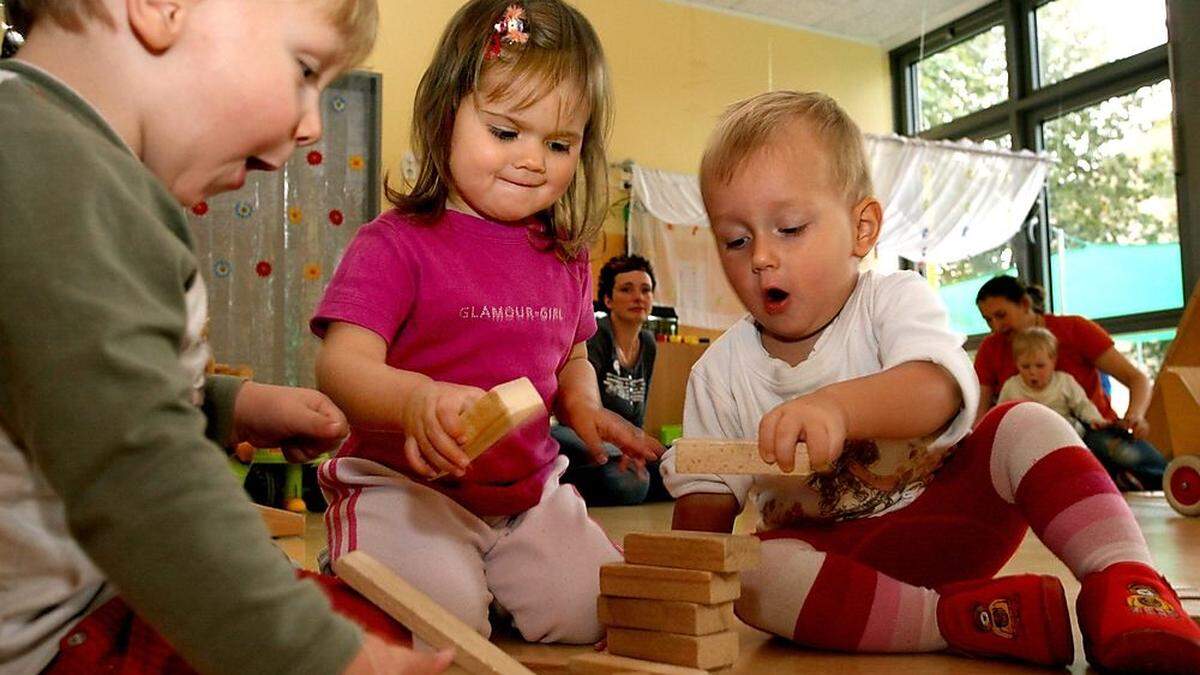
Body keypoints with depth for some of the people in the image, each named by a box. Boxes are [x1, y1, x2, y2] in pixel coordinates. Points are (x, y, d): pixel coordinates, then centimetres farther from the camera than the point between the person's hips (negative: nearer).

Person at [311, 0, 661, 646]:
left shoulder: (564, 258, 8)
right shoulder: (397, 243, -11)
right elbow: (341, 363, -22)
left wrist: (582, 406, -1)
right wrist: (415, 400, -44)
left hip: (530, 490, 6)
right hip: (405, 484, -5)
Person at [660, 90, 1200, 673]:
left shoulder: (895, 300, -8)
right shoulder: (720, 372, -2)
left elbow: (936, 390, -31)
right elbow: (705, 503, 3)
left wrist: (839, 405, -53)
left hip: (946, 512, 0)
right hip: (829, 549, 1)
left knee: (1025, 426, -24)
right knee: (752, 575, -33)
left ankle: (1123, 588, -27)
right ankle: (989, 618, -36)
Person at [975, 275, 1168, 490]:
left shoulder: (1075, 329, 1)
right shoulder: (990, 349, 6)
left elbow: (1137, 378, -2)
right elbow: (979, 412, 0)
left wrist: (1135, 416, -23)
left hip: (1094, 431, -1)